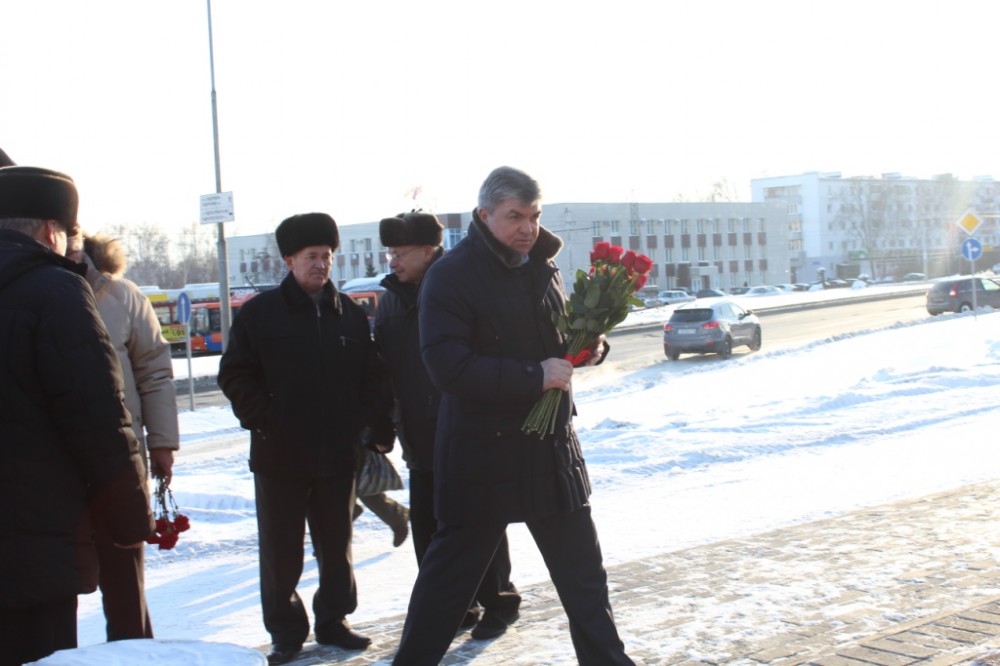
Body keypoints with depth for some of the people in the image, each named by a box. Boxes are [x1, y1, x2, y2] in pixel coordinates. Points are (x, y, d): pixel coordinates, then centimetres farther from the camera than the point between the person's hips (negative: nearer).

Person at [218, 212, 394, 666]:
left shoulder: (350, 314, 8)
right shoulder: (260, 313, -1)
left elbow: (372, 379, 10)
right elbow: (234, 374, -1)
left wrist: (379, 432, 2)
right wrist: (262, 421, -11)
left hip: (338, 454, 3)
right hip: (279, 457, -3)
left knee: (336, 545, 12)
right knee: (281, 551, 5)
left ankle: (333, 620, 27)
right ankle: (285, 630, 17)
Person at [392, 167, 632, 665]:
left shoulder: (542, 266, 7)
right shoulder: (451, 276, -14)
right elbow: (449, 367, -23)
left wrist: (589, 345, -2)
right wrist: (534, 377, -24)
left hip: (551, 446, 7)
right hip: (482, 454, -6)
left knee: (582, 568, 15)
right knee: (452, 570, 6)